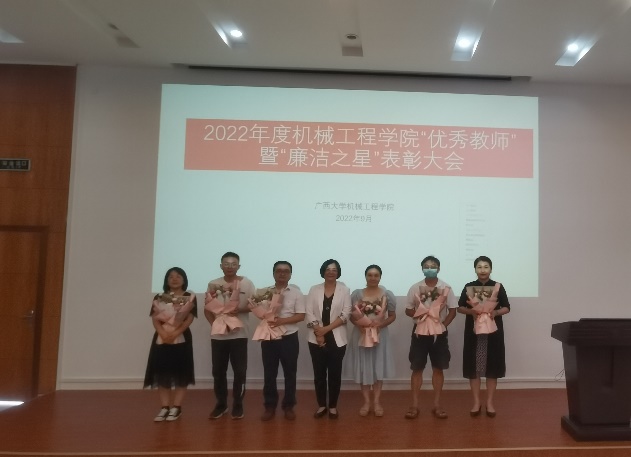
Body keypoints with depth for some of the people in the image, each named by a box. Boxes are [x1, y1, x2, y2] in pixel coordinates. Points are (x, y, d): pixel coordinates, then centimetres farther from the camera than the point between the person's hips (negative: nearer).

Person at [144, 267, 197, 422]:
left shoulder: (189, 297, 3)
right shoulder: (159, 298, 11)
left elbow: (189, 319, -6)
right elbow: (155, 319, 2)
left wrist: (175, 333, -18)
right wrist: (163, 333, -15)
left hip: (181, 338, -3)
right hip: (161, 339, 3)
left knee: (180, 374, -1)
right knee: (162, 374, 2)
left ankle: (176, 407, 6)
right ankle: (164, 408, 9)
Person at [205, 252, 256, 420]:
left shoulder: (246, 283, 0)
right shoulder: (213, 284, 4)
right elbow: (207, 309, 8)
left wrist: (240, 309, -19)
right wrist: (214, 323, -7)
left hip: (239, 334, -2)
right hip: (218, 335, 2)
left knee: (240, 371, 2)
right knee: (218, 371, 8)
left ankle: (238, 404, 16)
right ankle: (221, 404, 22)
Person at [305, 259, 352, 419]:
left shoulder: (344, 290, 1)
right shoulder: (314, 290, 5)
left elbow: (345, 314, -6)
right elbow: (309, 313, -2)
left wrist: (326, 328, -14)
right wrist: (318, 332, -13)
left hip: (337, 339, -1)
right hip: (316, 339, 1)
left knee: (335, 373, 4)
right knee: (319, 373, 6)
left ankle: (333, 406, 18)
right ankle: (321, 405, 20)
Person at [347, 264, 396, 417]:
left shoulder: (387, 295, -2)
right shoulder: (357, 294, 0)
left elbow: (392, 316, 1)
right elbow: (351, 315, 2)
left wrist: (381, 324, -16)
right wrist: (358, 323, -18)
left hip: (379, 335, 0)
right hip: (361, 335, 0)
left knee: (378, 367, 6)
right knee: (363, 367, 5)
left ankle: (376, 401, 17)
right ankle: (366, 401, 16)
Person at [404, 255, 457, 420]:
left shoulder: (446, 288, -2)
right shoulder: (415, 288, -1)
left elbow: (452, 310, 0)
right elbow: (408, 310, 4)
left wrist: (443, 324, -11)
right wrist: (417, 314, -16)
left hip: (439, 333, 0)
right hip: (419, 332, 0)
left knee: (438, 369, 7)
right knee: (417, 368, 3)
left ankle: (436, 405, 18)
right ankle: (414, 405, 11)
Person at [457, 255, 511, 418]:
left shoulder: (498, 287, 2)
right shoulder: (468, 287, 3)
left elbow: (507, 308, 5)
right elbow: (460, 307, 7)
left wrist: (496, 312, -15)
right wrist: (470, 311, -13)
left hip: (493, 331, 0)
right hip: (474, 331, 0)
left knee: (492, 367, 3)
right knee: (473, 367, 2)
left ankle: (490, 402, 16)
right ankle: (476, 402, 13)